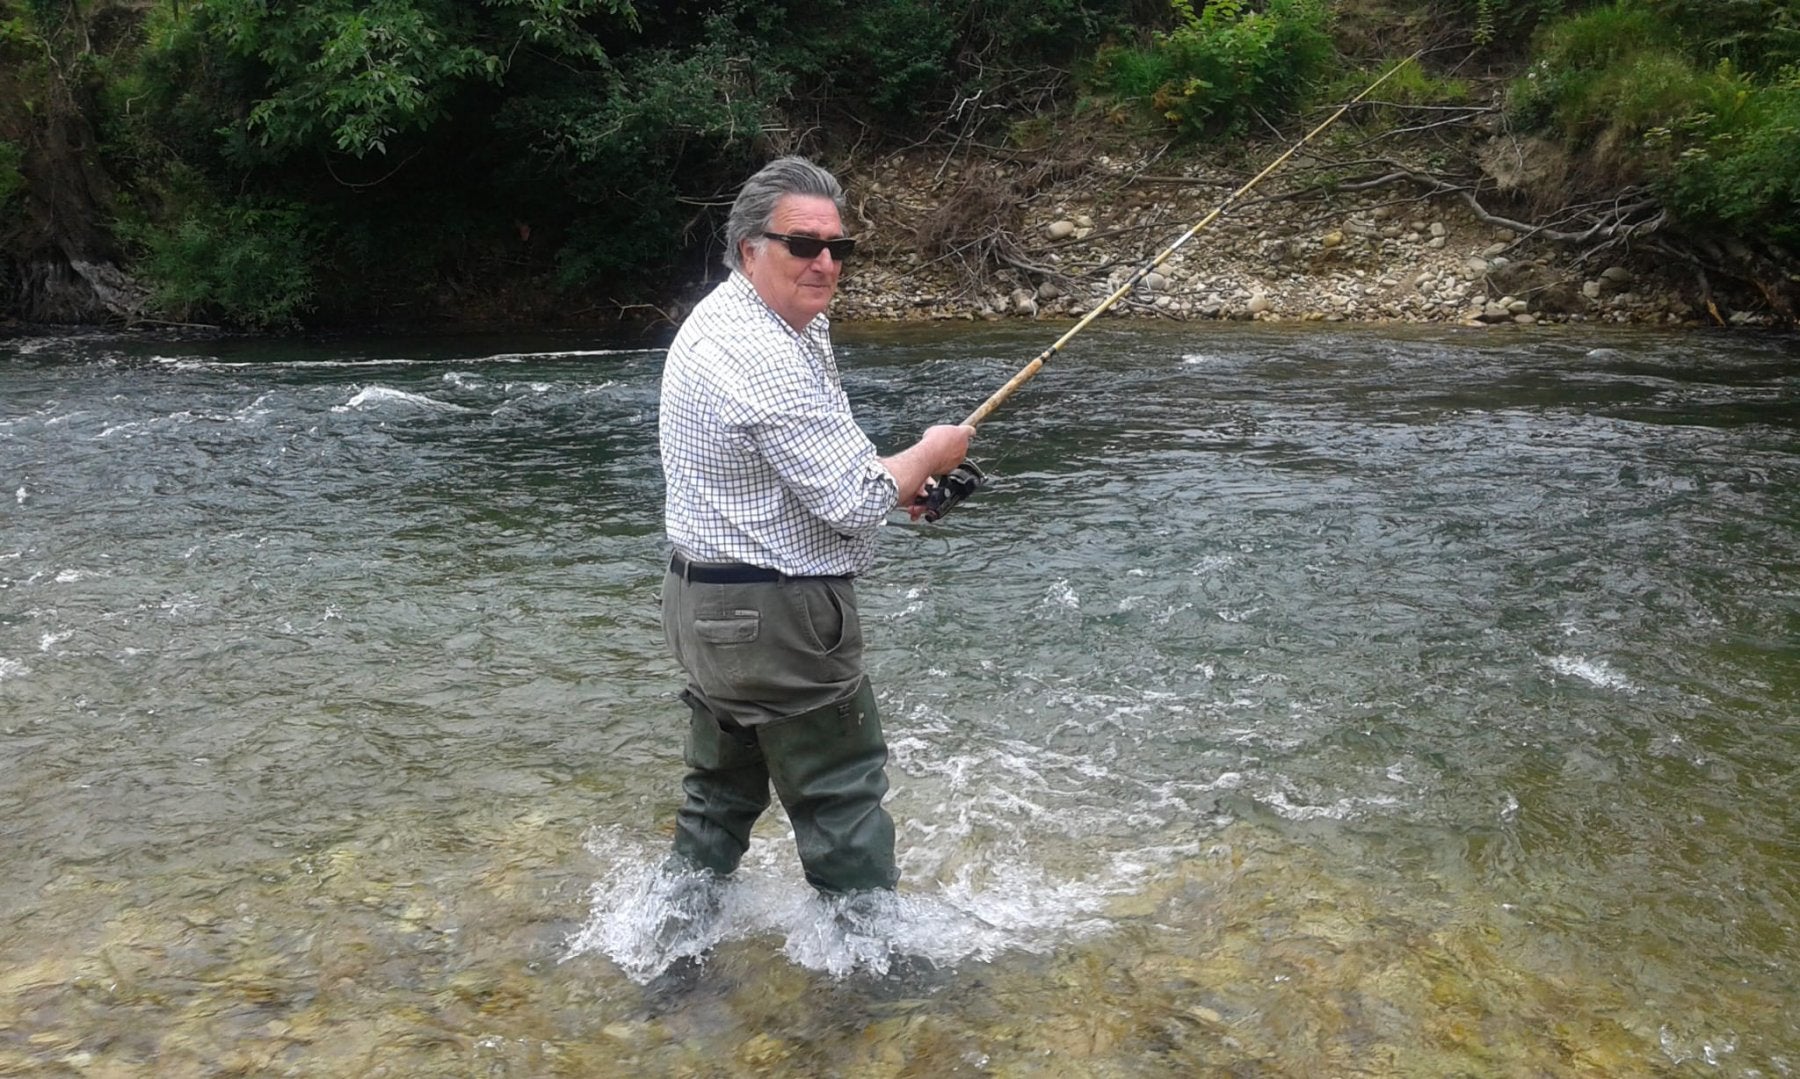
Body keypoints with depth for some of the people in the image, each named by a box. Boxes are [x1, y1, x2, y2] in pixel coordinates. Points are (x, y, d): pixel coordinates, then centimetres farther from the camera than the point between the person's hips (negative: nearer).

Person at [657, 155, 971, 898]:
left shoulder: (721, 320, 10)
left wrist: (891, 475, 10)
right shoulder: (765, 354, -23)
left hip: (707, 605, 10)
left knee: (722, 789, 20)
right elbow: (852, 503, -22)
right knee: (842, 797, 4)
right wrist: (928, 454, -4)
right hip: (776, 616, -10)